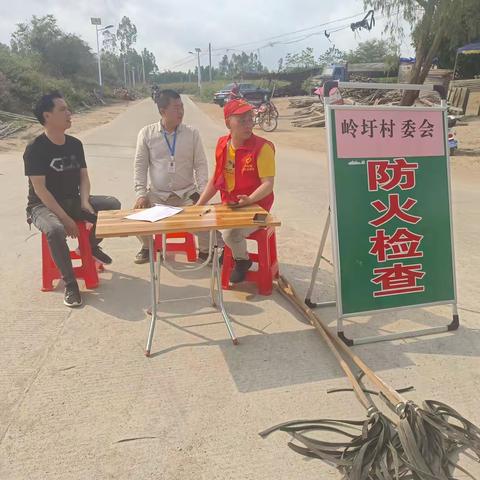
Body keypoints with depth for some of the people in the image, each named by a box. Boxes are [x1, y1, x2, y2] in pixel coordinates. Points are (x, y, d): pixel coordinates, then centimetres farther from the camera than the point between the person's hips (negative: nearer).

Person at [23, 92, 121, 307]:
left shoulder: (75, 144, 3)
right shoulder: (35, 148, -16)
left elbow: (83, 176, 5)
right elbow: (39, 189, -20)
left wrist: (85, 202, -15)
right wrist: (65, 218, -25)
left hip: (72, 200, 6)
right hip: (43, 206, -6)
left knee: (113, 205, -14)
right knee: (55, 230, -39)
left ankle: (93, 243, 13)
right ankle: (70, 283, -20)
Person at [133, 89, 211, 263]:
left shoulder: (192, 133, -1)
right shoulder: (146, 133, -2)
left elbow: (201, 164, 0)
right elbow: (140, 165, 0)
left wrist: (202, 192, -12)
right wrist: (141, 194, -10)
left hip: (187, 193, 0)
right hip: (157, 194, 1)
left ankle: (204, 250, 7)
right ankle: (146, 247, 15)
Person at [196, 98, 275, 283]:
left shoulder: (262, 147, -15)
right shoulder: (222, 144, 4)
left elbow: (268, 184, -19)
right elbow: (216, 179, 13)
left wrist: (249, 200, -37)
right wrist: (198, 205, 8)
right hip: (228, 207, 7)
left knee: (231, 233, -30)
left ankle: (242, 259, 5)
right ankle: (227, 247, 24)